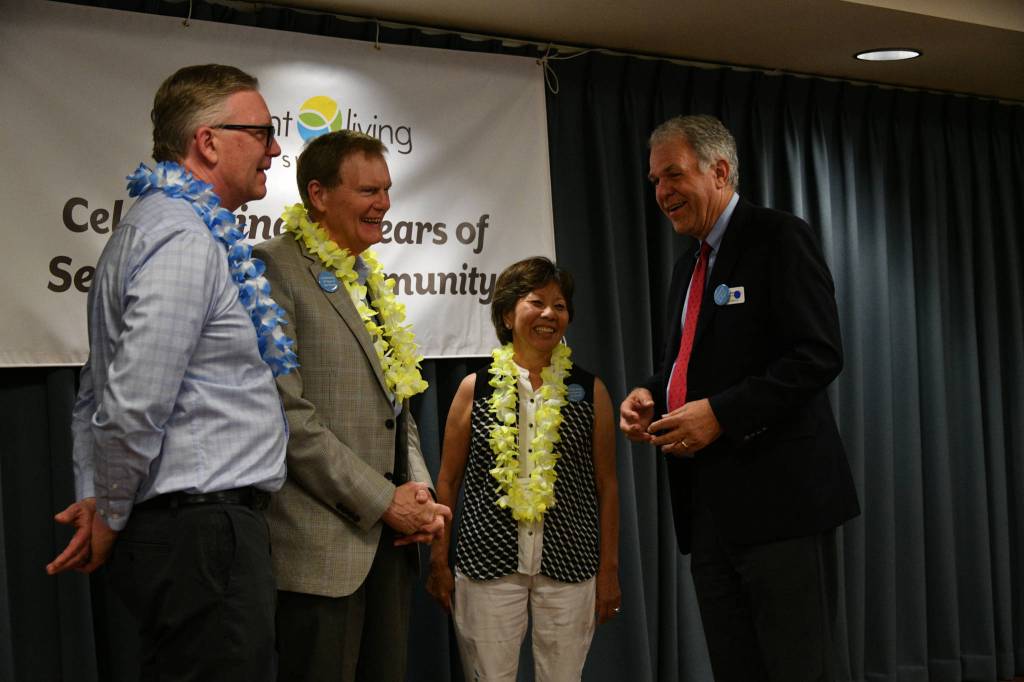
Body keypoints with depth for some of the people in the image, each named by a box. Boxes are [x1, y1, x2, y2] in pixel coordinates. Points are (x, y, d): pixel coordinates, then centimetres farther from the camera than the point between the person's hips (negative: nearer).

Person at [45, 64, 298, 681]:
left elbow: (98, 393, 21)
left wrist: (98, 502, 14)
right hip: (205, 531, -10)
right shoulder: (187, 240, -16)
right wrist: (109, 517, -8)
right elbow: (134, 408, -23)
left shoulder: (156, 226, 17)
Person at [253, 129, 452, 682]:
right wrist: (382, 500, -15)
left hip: (388, 535, 8)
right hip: (321, 543, -8)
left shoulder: (369, 277, 17)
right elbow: (286, 412, -17)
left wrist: (419, 491, 5)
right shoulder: (275, 268, -9)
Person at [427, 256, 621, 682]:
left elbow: (606, 485, 7)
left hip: (569, 567, 1)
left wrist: (609, 568, 4)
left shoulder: (589, 391, 5)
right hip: (487, 566, 0)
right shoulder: (476, 388, 4)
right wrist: (439, 561, 3)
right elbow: (448, 481, 7)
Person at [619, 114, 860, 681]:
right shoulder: (688, 267, 20)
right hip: (709, 505, 8)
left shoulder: (778, 238, -6)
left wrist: (719, 413, -20)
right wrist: (652, 395, 5)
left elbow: (818, 355, -16)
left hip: (777, 495, -8)